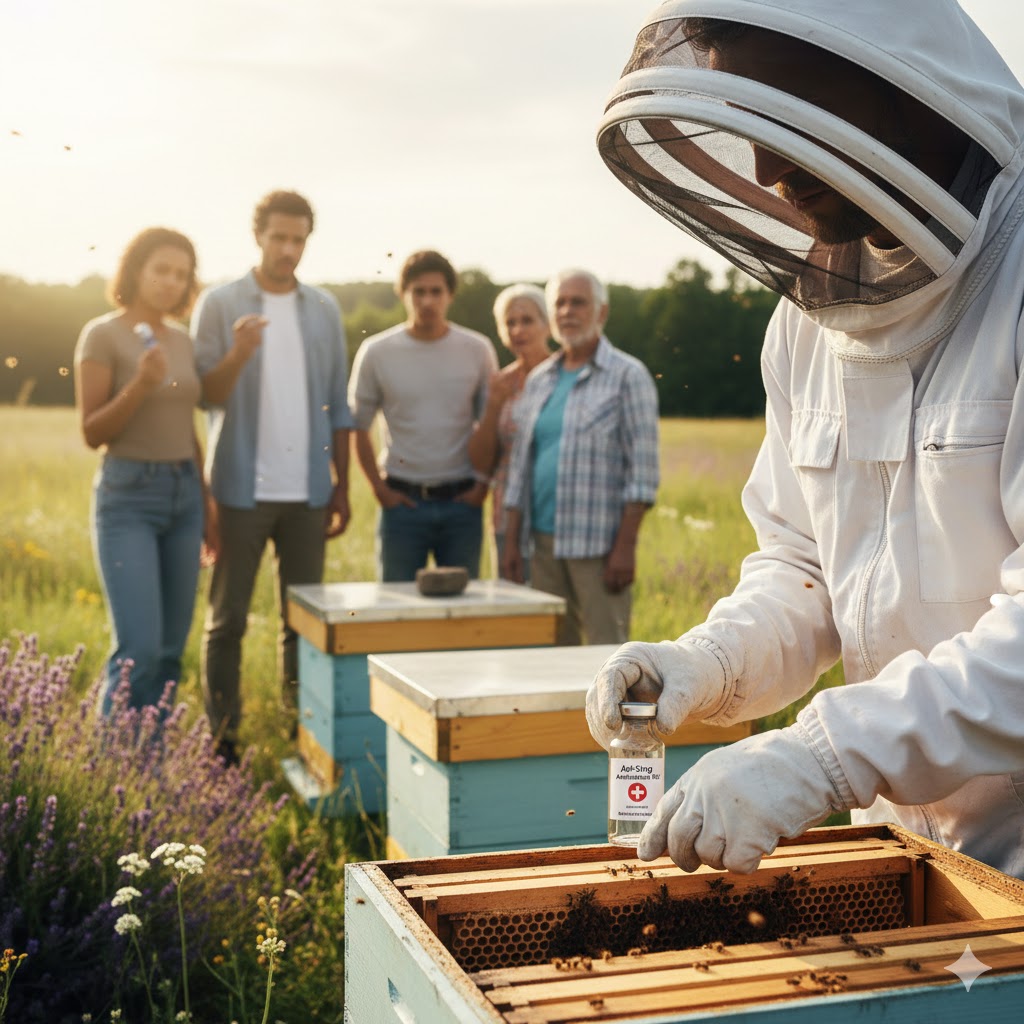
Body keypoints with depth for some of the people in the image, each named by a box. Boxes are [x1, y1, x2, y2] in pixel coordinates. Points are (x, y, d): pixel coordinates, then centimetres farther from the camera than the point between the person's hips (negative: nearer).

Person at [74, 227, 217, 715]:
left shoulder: (183, 341, 11)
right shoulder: (102, 335, -6)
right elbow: (92, 433, -8)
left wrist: (207, 504, 16)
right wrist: (141, 384, -21)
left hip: (184, 494, 6)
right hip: (128, 496, -6)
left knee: (170, 651, 6)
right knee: (139, 649, -13)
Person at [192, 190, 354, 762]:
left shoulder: (324, 308, 9)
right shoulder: (220, 305, 1)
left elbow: (338, 406, 10)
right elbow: (205, 394, -5)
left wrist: (341, 487, 7)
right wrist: (238, 355, -23)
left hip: (307, 490, 3)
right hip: (242, 489, -2)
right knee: (228, 620, 3)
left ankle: (302, 732, 18)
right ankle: (223, 740, 11)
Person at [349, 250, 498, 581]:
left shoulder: (478, 350, 1)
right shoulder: (377, 352, -1)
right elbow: (358, 427, 4)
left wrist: (483, 483, 0)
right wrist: (379, 487, -2)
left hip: (461, 502, 1)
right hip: (402, 501, -1)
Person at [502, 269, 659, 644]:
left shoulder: (628, 376, -2)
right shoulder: (538, 380, 15)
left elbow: (643, 470, -8)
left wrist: (626, 545, -14)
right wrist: (512, 540, 12)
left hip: (599, 544, -6)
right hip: (544, 542, 6)